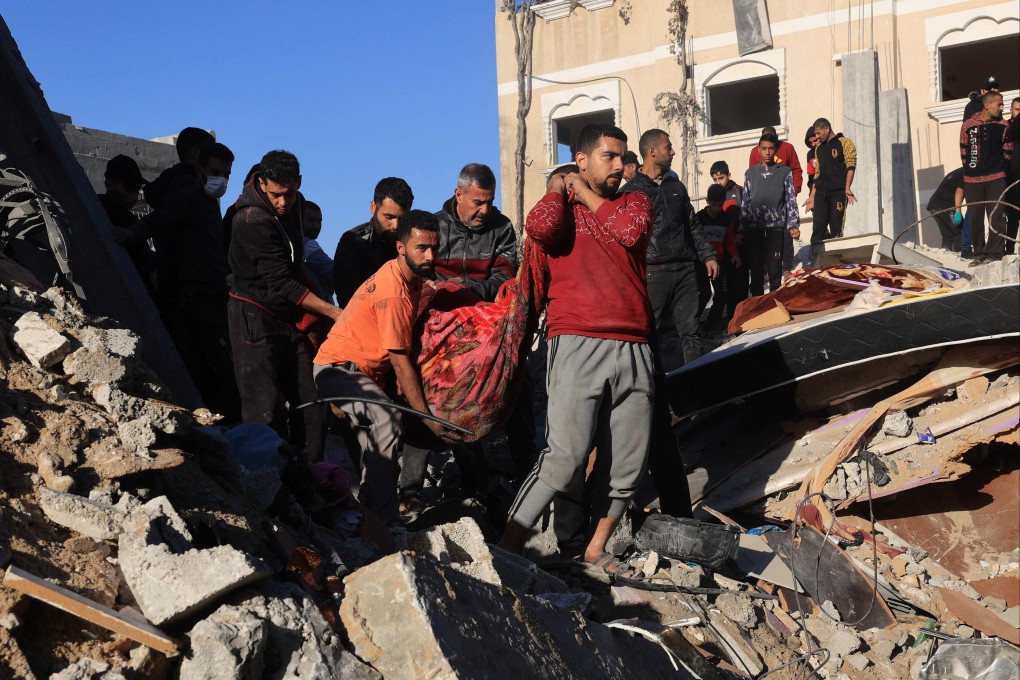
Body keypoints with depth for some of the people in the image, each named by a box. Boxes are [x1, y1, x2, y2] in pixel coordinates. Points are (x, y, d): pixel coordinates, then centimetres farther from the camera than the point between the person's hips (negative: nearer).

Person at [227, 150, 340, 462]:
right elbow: (282, 284, -21)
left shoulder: (296, 203, 5)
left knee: (310, 402, 3)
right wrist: (334, 312, -20)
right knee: (265, 410, -10)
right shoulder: (253, 221, -21)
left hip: (291, 317, 7)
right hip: (255, 316, -7)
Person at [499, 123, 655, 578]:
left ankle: (596, 550, 20)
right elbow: (539, 227, -15)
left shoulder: (635, 201, 19)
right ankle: (506, 549, -7)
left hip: (633, 349, 4)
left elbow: (630, 230, -6)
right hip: (577, 345, -4)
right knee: (566, 457, -15)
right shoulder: (561, 206, 10)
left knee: (627, 463, 4)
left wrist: (586, 193, 6)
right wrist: (558, 190, 4)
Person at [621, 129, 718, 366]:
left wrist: (708, 255, 13)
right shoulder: (631, 191, 0)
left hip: (684, 270, 5)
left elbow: (693, 225, 22)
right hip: (653, 273, -5)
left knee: (691, 331, 4)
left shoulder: (676, 186, 17)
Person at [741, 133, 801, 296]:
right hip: (754, 229, 2)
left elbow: (791, 200, 4)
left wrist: (794, 225, -7)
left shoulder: (785, 172, 6)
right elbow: (745, 202, 12)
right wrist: (742, 229, 7)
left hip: (776, 229, -2)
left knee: (775, 272, -1)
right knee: (756, 272, 5)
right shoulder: (750, 173, 12)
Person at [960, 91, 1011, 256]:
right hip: (972, 179, 0)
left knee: (997, 215, -7)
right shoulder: (968, 125, 0)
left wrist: (996, 164, 9)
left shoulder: (1002, 125, 2)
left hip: (996, 178, 0)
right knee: (975, 216, 5)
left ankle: (995, 250, -2)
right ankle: (979, 250, 16)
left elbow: (1008, 152, 10)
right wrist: (970, 167, 10)